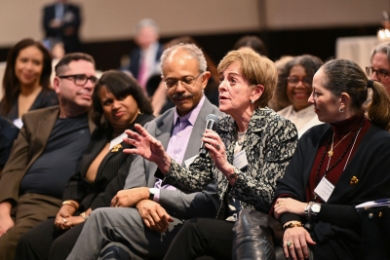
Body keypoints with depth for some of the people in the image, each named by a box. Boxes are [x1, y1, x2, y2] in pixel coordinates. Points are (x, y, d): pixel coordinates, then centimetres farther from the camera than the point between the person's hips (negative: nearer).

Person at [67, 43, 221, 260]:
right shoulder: (154, 128, 22)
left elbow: (212, 201, -8)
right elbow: (134, 183, 13)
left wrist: (149, 193, -11)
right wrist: (142, 201, -12)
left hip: (185, 226, -5)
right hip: (152, 223, 5)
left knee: (103, 217, -23)